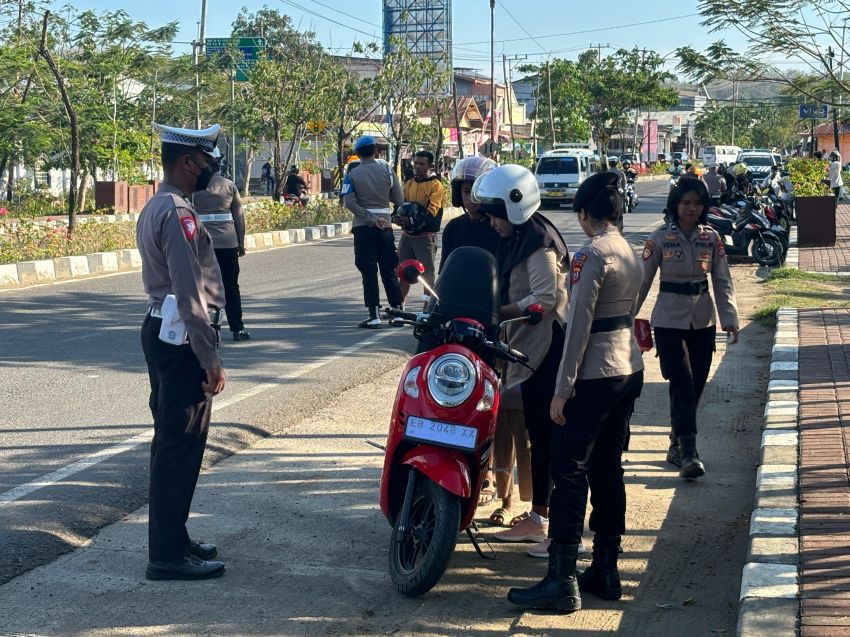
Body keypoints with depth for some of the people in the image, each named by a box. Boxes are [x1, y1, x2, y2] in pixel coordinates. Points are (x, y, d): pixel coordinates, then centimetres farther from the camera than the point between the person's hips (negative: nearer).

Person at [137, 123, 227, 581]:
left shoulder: (155, 208, 15)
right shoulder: (178, 214, -18)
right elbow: (190, 293, -22)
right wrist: (210, 358, -20)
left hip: (162, 332, 11)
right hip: (182, 338, -11)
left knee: (172, 442, 16)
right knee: (181, 446, -6)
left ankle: (170, 540, 26)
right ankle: (168, 555, -1)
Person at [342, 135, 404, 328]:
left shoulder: (353, 174, -3)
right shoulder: (386, 169, 0)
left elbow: (349, 202, -13)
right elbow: (399, 200, 0)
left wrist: (370, 218, -11)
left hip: (363, 227, -2)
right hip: (385, 225, 2)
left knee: (368, 271, 0)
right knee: (389, 270, 10)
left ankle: (374, 315, -3)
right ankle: (398, 311, 11)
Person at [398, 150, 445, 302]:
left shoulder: (435, 184, -6)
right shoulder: (409, 184, 14)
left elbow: (433, 210, -16)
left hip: (425, 235, -6)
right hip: (407, 234, 6)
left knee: (427, 275, 0)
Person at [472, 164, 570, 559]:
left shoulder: (538, 243, -16)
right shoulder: (517, 239, 15)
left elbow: (544, 299, -23)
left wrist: (496, 313, -22)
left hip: (548, 349, -10)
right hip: (531, 349, 10)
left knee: (551, 437, -7)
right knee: (538, 435, 16)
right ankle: (538, 518, 26)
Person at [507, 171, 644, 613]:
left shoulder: (591, 253, -15)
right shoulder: (632, 254, 12)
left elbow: (579, 323, -18)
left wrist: (562, 388, -16)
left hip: (594, 376, -9)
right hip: (630, 369, 9)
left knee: (569, 472, -5)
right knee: (608, 470, 14)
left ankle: (561, 581, -5)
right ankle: (605, 572, 19)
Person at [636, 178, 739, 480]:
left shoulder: (712, 238, 2)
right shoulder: (660, 238, -6)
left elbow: (723, 281, 2)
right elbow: (643, 281, -2)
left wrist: (729, 318, -9)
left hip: (703, 320, 4)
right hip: (669, 320, -4)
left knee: (696, 386, 8)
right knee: (683, 385, -12)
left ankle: (677, 445, 23)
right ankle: (688, 453, -13)